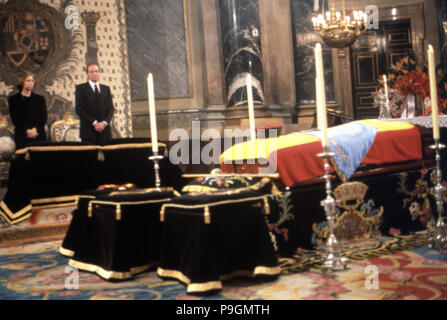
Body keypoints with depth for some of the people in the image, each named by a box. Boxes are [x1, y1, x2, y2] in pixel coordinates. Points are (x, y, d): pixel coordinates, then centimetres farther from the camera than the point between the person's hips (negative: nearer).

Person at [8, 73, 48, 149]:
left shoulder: (40, 99, 13)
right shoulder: (13, 99, 8)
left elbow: (43, 117, 6)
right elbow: (15, 119, 0)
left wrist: (36, 129, -10)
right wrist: (27, 130, -11)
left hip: (39, 136, 1)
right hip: (22, 137, -1)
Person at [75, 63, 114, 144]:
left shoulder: (106, 89, 16)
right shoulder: (81, 88, 5)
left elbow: (110, 108, 10)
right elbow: (79, 109, -4)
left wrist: (104, 122, -8)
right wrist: (94, 123, -12)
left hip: (105, 131, 3)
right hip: (88, 131, -3)